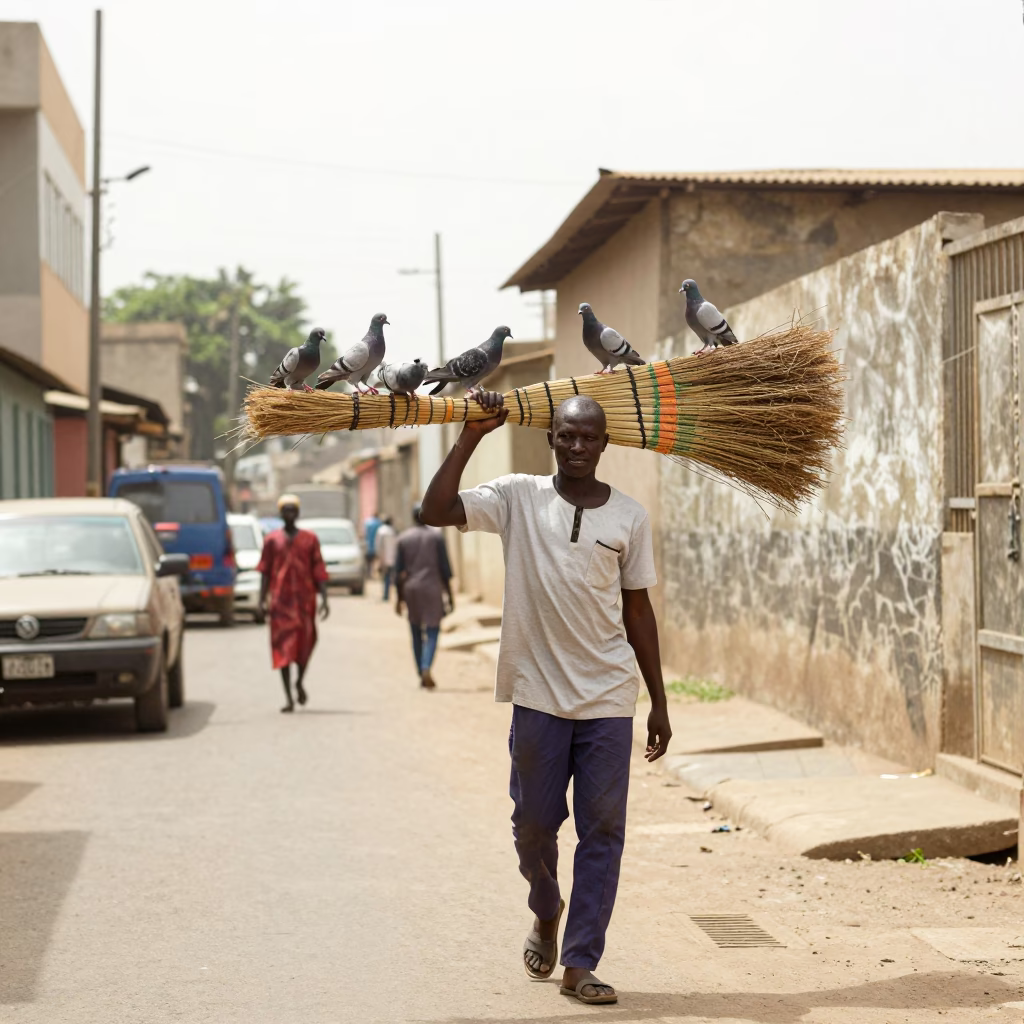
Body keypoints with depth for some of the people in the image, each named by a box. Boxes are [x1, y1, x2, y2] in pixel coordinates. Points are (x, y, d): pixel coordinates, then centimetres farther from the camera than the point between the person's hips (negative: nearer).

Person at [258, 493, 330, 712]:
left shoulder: (310, 539, 6)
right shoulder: (272, 540, 6)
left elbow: (319, 571, 5)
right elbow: (265, 572, 7)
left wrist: (324, 599, -3)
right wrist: (262, 600, -1)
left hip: (305, 598, 0)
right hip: (281, 600, 0)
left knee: (306, 643, -1)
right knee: (283, 647, -2)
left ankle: (300, 682, 29)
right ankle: (288, 698, 2)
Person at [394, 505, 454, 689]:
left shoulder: (403, 538, 3)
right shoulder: (436, 536, -1)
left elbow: (399, 570, 3)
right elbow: (444, 567, -3)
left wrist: (399, 597, 8)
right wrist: (449, 594, 3)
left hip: (410, 589, 2)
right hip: (432, 587, -2)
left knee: (416, 634, 12)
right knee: (432, 632, -2)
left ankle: (422, 675, 14)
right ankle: (426, 669, -24)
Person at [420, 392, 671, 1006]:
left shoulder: (630, 517, 4)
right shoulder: (518, 499, 0)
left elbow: (638, 611, 9)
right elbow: (437, 511, -13)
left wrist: (660, 703, 8)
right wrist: (473, 435, -15)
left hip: (609, 699, 1)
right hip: (538, 695, -1)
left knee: (603, 829, 0)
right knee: (535, 821, 9)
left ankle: (580, 963, 7)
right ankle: (547, 914, 39)